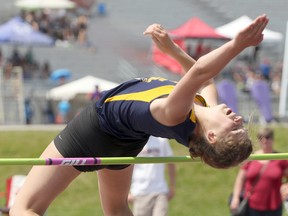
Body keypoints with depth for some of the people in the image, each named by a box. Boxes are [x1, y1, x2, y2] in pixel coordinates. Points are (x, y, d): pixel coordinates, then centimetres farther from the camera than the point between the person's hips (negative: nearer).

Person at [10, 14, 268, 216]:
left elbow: (199, 72, -61)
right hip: (128, 137, 8)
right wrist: (172, 47, -7)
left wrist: (238, 44, -66)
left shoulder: (175, 117, -42)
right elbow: (205, 79, 1)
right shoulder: (208, 108, -20)